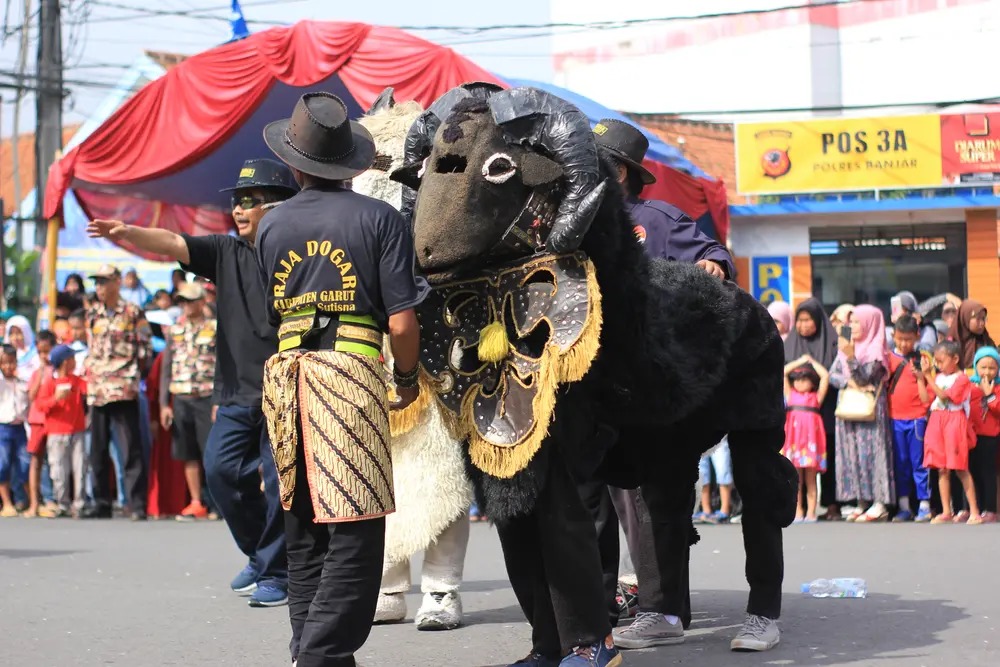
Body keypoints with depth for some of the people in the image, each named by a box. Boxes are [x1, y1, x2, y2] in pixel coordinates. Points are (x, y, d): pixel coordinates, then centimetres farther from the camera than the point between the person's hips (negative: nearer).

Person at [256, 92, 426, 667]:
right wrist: (408, 376, 10)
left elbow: (273, 313, 16)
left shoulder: (273, 225, 11)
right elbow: (401, 321, -6)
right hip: (354, 371, -5)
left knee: (304, 534, 13)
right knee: (355, 535, -5)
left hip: (287, 375, 5)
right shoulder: (380, 218, -1)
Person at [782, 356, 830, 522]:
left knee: (810, 480, 2)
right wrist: (800, 361, 16)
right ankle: (797, 513, 6)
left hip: (811, 437, -1)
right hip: (794, 438, 1)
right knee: (795, 479, 3)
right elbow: (783, 372, 11)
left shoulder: (816, 397, 11)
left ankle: (811, 513, 2)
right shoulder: (790, 395, 14)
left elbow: (825, 377, 5)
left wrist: (811, 361, 15)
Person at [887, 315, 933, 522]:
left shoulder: (921, 360, 1)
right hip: (895, 418, 3)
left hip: (917, 417, -3)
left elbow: (926, 396, 2)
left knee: (919, 462, 0)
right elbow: (883, 385, 9)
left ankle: (924, 505, 4)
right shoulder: (889, 358, 7)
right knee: (900, 463, 8)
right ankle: (904, 507, 13)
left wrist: (920, 377, -12)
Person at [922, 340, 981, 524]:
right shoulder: (939, 377, 14)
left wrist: (928, 376, -18)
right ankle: (947, 512, 11)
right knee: (942, 469, 6)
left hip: (954, 423, -6)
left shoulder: (962, 379, -7)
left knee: (961, 469, -6)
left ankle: (974, 512, -1)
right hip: (937, 423, 6)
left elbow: (944, 395, -18)